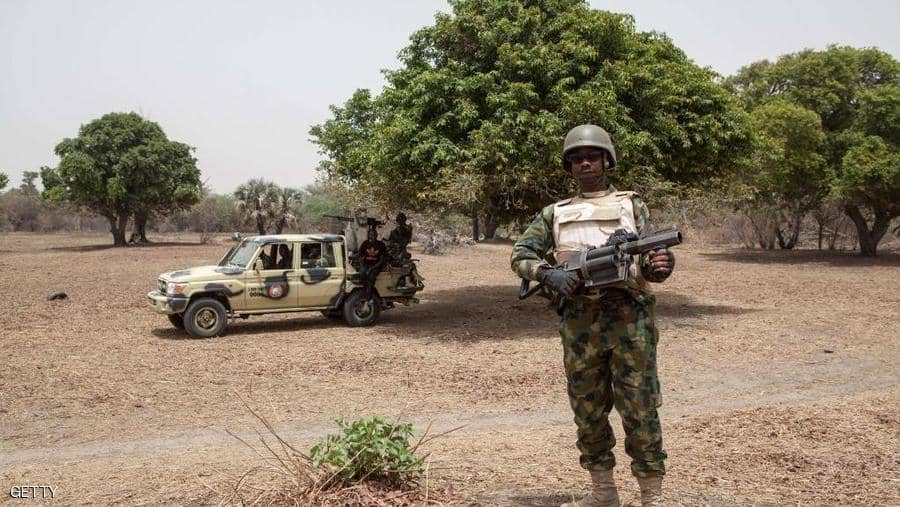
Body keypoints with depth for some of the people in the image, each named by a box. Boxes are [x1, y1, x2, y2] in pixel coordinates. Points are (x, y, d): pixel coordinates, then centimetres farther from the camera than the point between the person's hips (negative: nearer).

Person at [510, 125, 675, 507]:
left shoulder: (632, 206, 10)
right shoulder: (555, 214, 13)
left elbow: (647, 258, 4)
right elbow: (520, 256, 11)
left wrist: (658, 266, -20)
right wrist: (549, 273, -9)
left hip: (628, 318, -2)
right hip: (579, 323, 3)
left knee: (639, 410, -1)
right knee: (588, 411, 10)